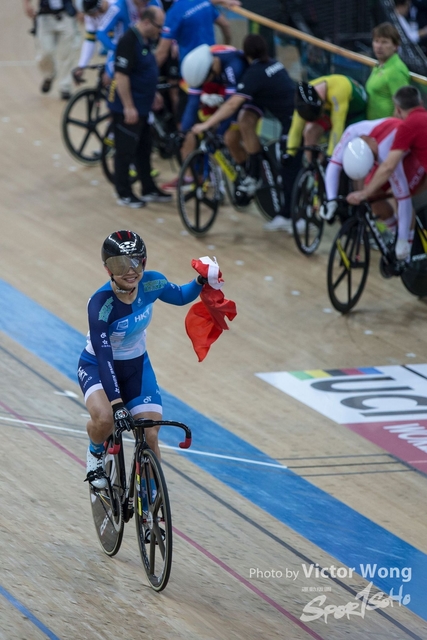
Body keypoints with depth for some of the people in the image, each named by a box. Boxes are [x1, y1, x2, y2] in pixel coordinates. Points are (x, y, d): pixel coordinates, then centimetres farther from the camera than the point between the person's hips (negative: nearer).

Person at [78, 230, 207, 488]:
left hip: (137, 365, 4)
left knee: (150, 436, -6)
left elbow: (180, 296, 4)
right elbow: (104, 356, -34)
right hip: (98, 366, -4)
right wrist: (116, 403, -41)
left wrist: (202, 282, -17)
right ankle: (96, 454, 2)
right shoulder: (101, 304, -32)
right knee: (105, 419, -32)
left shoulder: (151, 283, -18)